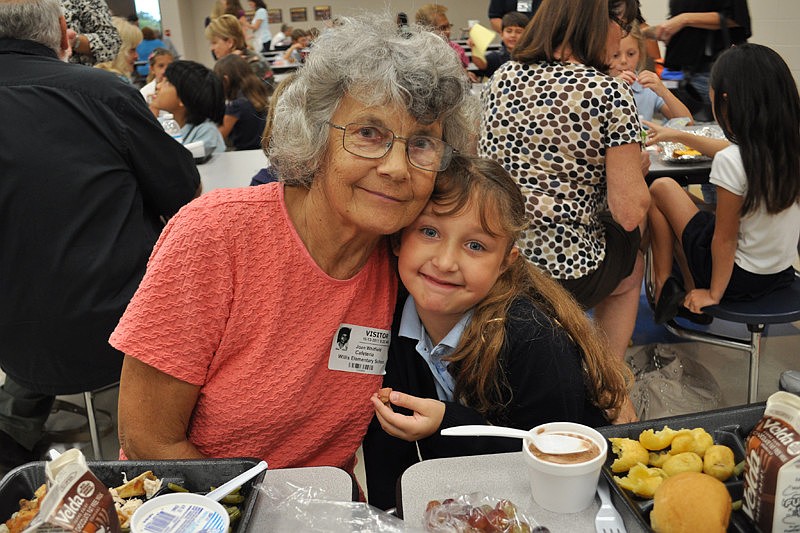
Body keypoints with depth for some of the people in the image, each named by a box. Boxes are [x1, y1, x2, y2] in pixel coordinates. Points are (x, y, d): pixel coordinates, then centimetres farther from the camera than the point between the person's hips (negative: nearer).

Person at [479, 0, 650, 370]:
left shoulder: (502, 77, 2)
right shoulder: (609, 94, -15)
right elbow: (630, 213, -15)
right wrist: (635, 164, 6)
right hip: (563, 273, -5)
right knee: (632, 264, 30)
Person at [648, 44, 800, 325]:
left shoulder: (731, 162, -29)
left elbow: (725, 240, -20)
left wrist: (714, 294, -7)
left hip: (738, 278, -8)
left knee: (661, 188, 5)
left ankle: (663, 287, 13)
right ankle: (692, 294, 20)